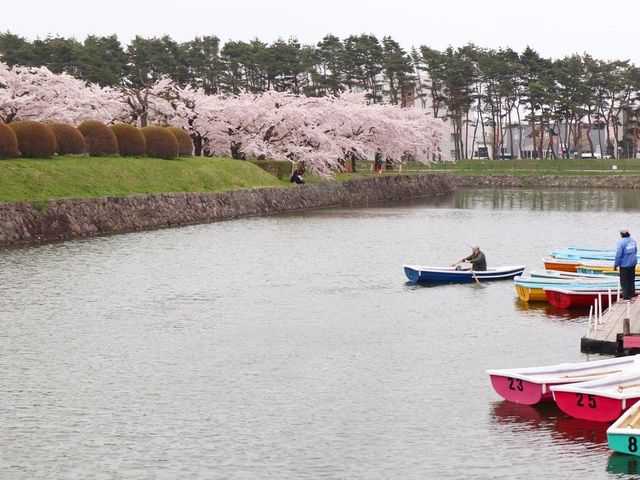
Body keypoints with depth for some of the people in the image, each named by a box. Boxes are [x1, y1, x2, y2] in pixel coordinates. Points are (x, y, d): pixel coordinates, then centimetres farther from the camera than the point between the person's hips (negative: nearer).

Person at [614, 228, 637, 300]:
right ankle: (632, 293, 25)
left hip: (625, 264, -7)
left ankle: (626, 295, 8)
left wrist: (615, 265, -10)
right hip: (633, 263, 7)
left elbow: (618, 255, -19)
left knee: (624, 280, 4)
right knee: (631, 279, 18)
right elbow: (635, 251, 11)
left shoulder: (621, 242, -20)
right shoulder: (633, 240, 0)